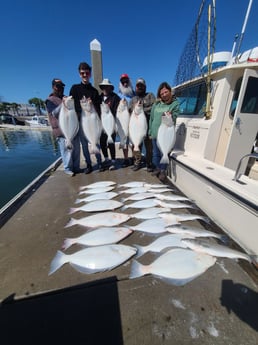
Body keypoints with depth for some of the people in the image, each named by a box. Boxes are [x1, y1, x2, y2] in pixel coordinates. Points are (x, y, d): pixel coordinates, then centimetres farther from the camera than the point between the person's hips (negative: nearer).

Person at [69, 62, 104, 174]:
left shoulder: (94, 90, 14)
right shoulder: (75, 88, 11)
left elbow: (98, 107, 6)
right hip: (80, 120, 0)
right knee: (84, 144, 2)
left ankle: (99, 163, 8)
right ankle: (88, 165, 11)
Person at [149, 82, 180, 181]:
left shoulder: (175, 103, 2)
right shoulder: (156, 104, 12)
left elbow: (175, 117, -5)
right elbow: (151, 118, 15)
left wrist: (170, 116, -29)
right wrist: (150, 132, 11)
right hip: (155, 133, 4)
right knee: (155, 153, 11)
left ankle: (163, 171, 16)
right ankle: (157, 168, 29)